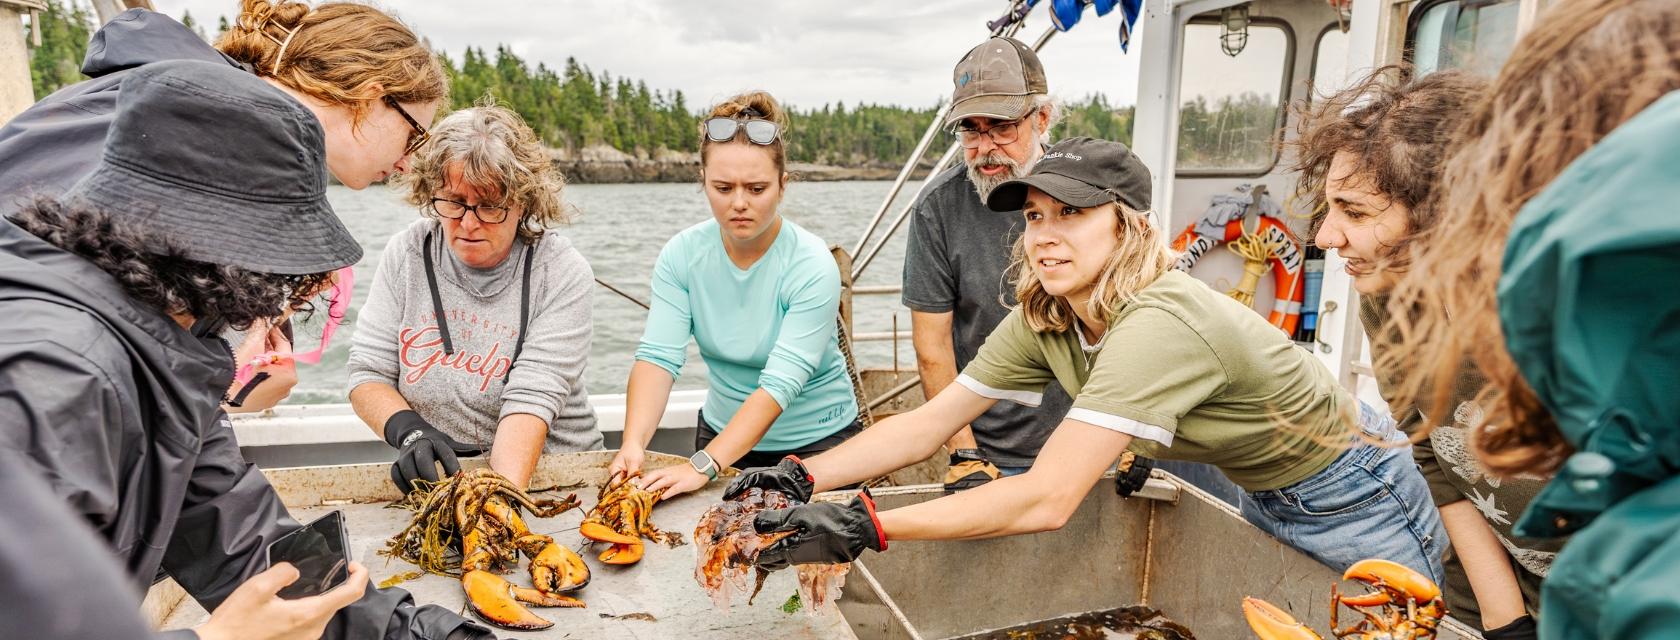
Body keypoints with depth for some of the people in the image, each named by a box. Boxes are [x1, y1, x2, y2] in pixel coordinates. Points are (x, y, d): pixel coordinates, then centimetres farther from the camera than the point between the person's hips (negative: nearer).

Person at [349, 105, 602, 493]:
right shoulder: (408, 253, -2)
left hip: (544, 472, -2)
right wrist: (409, 430, -18)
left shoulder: (561, 272, -12)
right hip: (436, 477, 2)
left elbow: (532, 396, -20)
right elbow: (368, 373, 1)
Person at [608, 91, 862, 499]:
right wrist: (634, 443, -35)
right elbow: (658, 357, -19)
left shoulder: (812, 267, -24)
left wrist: (703, 465, -38)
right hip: (722, 434, 3)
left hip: (817, 443, -3)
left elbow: (779, 385, -30)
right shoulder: (683, 254, -11)